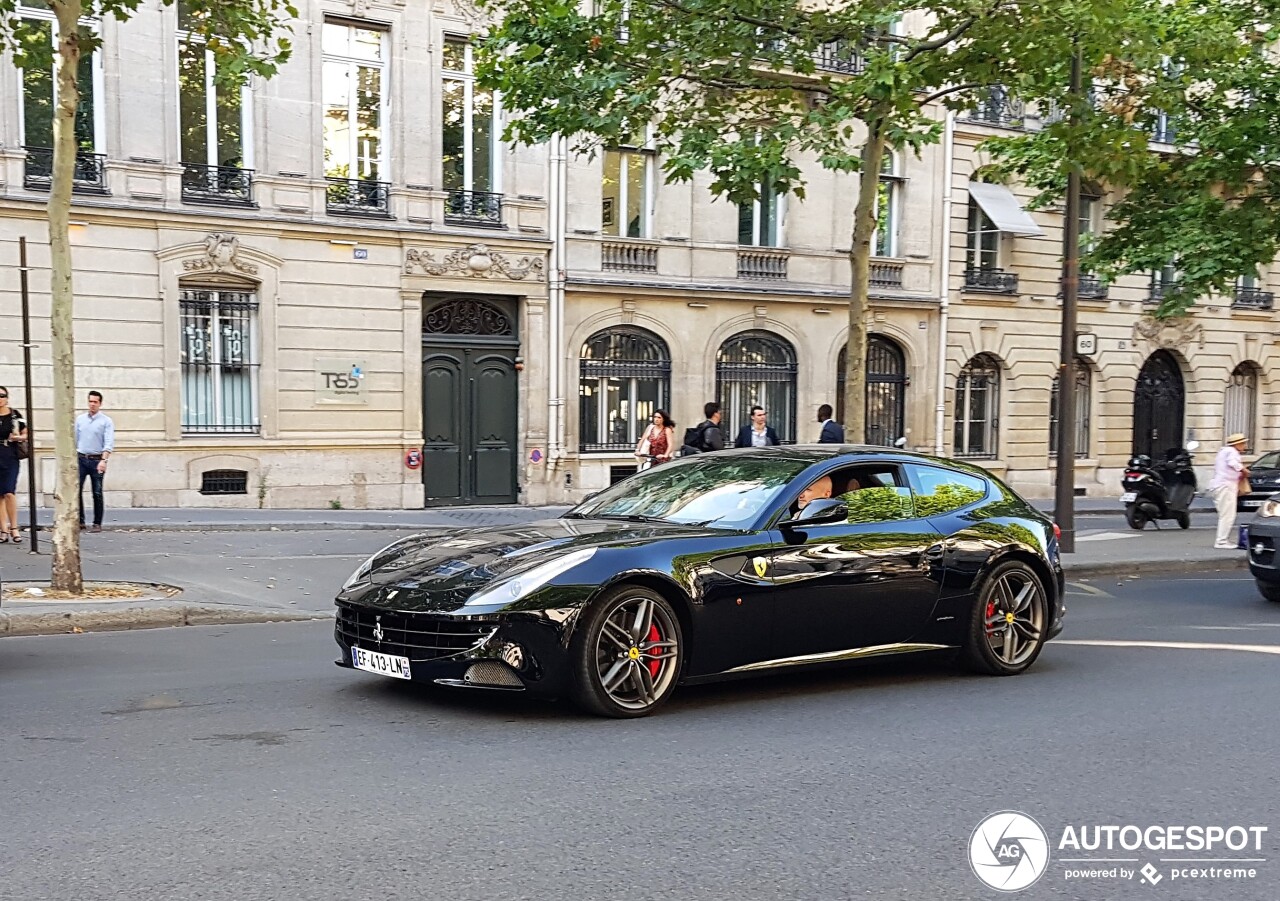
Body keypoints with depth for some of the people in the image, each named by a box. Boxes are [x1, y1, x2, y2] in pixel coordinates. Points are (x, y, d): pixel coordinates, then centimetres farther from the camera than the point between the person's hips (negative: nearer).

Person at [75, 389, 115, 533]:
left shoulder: (106, 421, -2)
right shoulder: (80, 419, 10)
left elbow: (109, 443, -10)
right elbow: (74, 439, 14)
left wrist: (104, 460, -22)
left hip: (97, 460, -3)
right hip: (81, 458, 3)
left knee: (97, 493, 0)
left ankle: (97, 524, 7)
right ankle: (79, 521, 5)